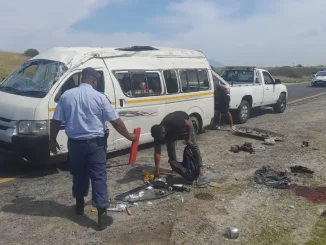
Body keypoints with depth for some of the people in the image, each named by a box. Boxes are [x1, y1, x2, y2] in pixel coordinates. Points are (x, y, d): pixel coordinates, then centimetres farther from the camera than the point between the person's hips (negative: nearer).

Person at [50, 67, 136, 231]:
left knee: (78, 174, 21)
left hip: (75, 143, 3)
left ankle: (80, 205, 37)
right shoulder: (99, 97, -7)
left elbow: (56, 121, 3)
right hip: (95, 143, -3)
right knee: (98, 177, 1)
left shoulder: (66, 95, 2)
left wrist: (52, 141, 15)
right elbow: (115, 121, -6)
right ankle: (101, 214, 0)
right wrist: (129, 136, 5)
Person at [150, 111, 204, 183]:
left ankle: (200, 169, -3)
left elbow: (190, 123, -27)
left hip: (184, 124, -3)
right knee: (170, 147, -8)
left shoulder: (174, 123, -46)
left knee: (193, 145, -8)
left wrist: (189, 139, -24)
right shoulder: (158, 134, -31)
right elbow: (157, 153, -26)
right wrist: (157, 171, -28)